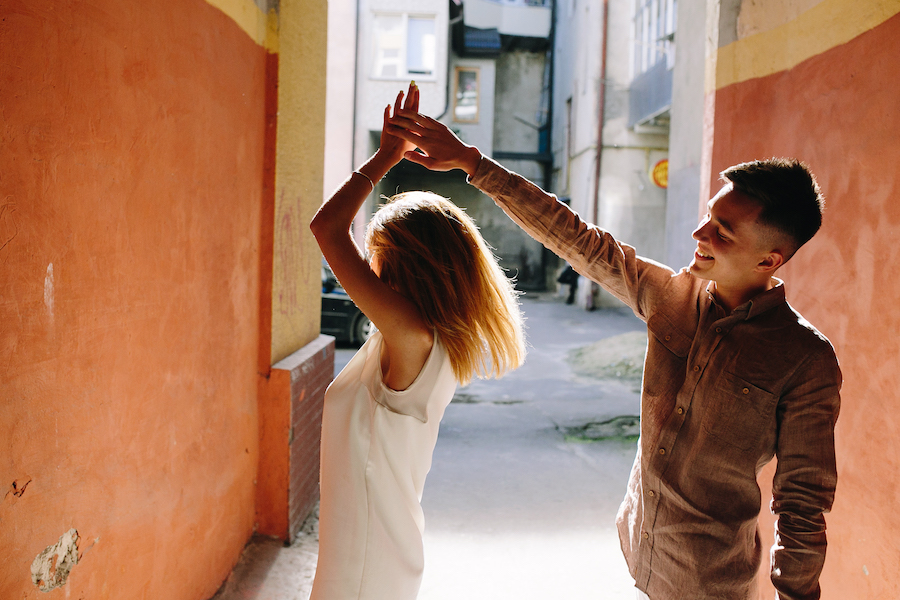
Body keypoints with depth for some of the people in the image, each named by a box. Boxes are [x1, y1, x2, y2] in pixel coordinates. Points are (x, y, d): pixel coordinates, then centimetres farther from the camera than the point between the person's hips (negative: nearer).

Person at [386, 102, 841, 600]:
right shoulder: (669, 294, -6)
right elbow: (573, 238, -5)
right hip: (639, 542, 5)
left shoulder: (807, 362, -19)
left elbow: (803, 502, -14)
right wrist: (469, 161, -7)